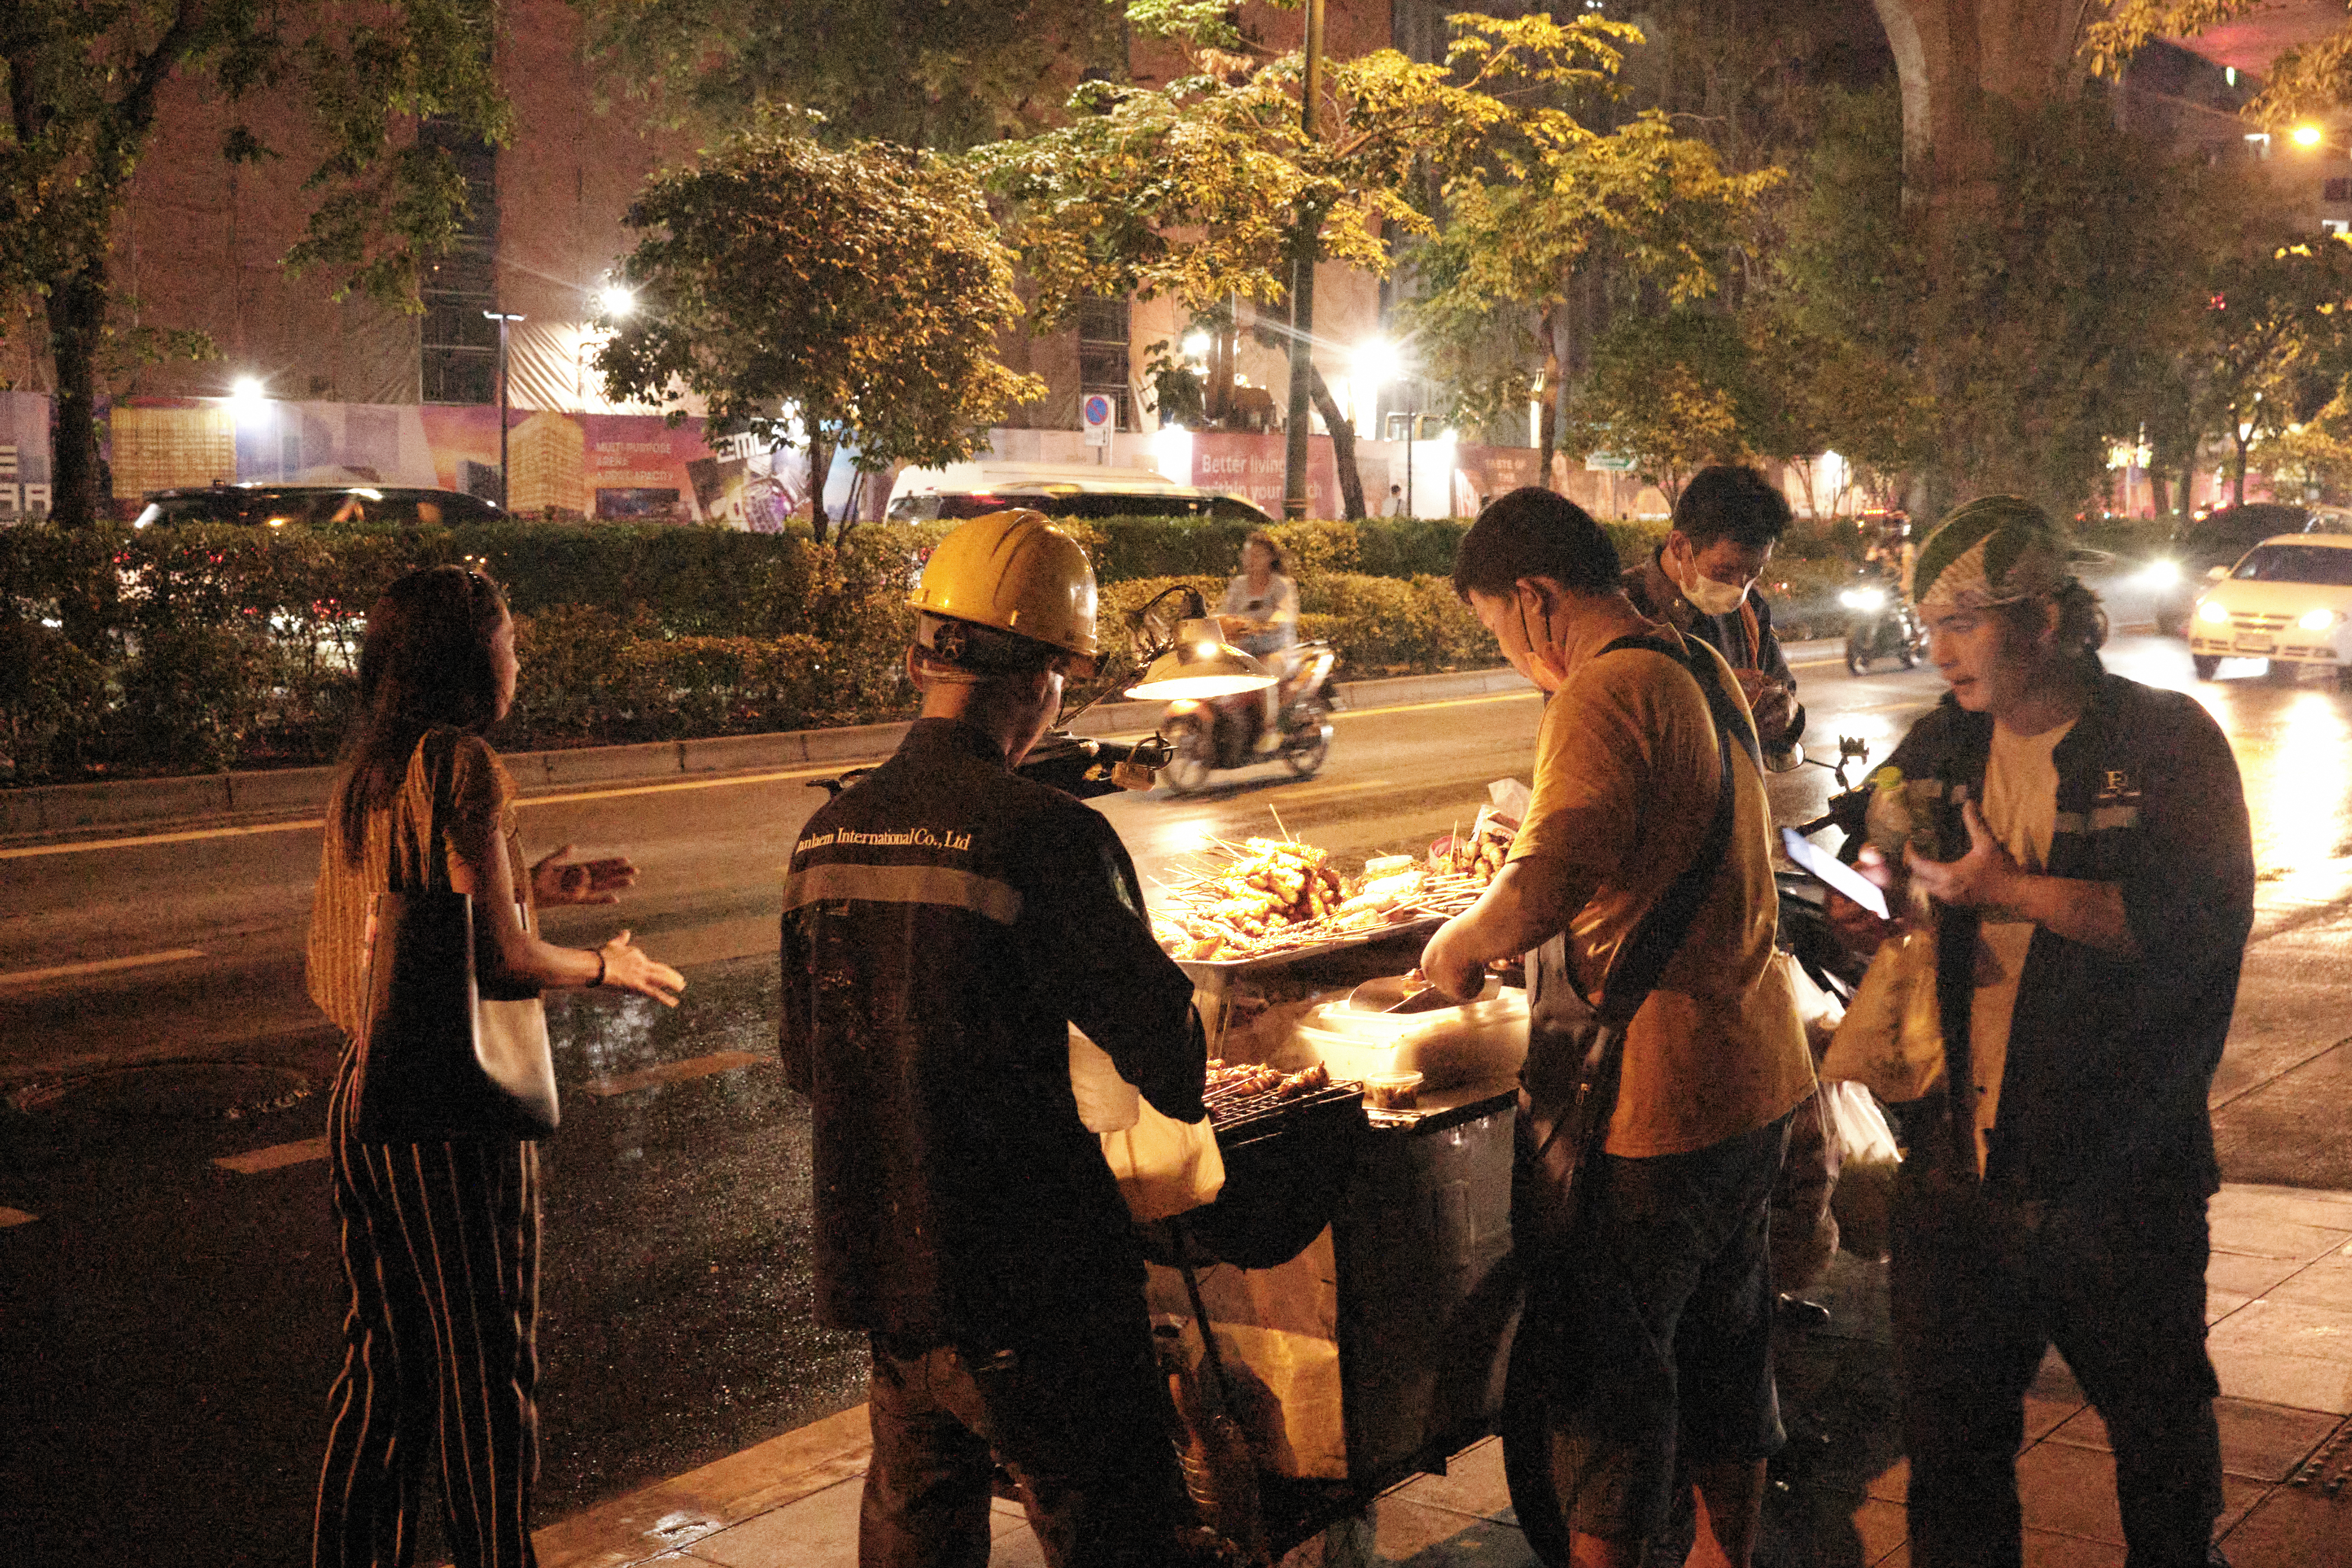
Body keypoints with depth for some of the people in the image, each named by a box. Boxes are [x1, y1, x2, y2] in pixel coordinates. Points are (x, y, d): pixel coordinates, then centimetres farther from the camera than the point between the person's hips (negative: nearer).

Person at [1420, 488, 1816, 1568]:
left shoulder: (1605, 695, -19)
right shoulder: (1704, 668, 11)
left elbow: (1544, 888, -31)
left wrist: (1460, 943, -11)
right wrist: (1509, 933, 18)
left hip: (1658, 1095, -10)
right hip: (1756, 1072, 10)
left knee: (1611, 1353, 3)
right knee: (1722, 1331, 21)